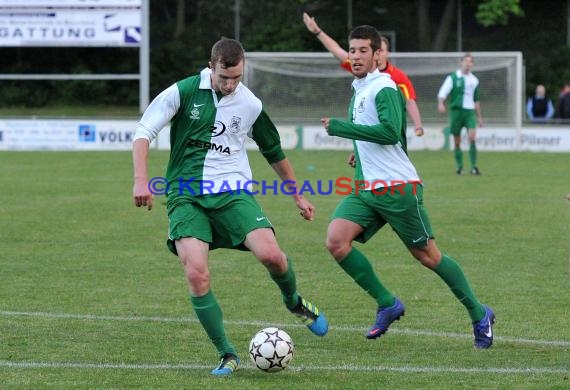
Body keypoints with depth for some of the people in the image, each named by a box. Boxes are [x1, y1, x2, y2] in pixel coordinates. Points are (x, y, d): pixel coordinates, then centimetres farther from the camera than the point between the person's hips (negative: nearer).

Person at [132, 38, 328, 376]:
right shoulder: (183, 92, -4)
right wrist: (141, 181, -15)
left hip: (232, 190, 1)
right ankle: (227, 356, -6)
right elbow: (144, 132, -2)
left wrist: (298, 196, 27)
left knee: (270, 254, -22)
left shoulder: (251, 105, 4)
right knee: (197, 274, -21)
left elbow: (274, 152, 20)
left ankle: (294, 302, 14)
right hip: (186, 195, -1)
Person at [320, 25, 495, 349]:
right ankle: (387, 304, -2)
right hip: (365, 189, 8)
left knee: (427, 255, 0)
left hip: (397, 188, -8)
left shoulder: (383, 88, -13)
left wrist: (339, 127, -24)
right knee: (336, 240, -13)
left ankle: (479, 316, 16)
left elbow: (391, 131, -28)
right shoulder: (358, 90, 16)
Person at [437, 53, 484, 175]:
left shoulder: (474, 80, 13)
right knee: (457, 141, 2)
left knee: (472, 137, -15)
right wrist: (440, 104, -28)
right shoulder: (453, 78, 1)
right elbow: (443, 92, -8)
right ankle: (459, 166, 13)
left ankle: (474, 166, -12)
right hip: (456, 110, -2)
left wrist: (479, 117, 23)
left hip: (470, 111, 2)